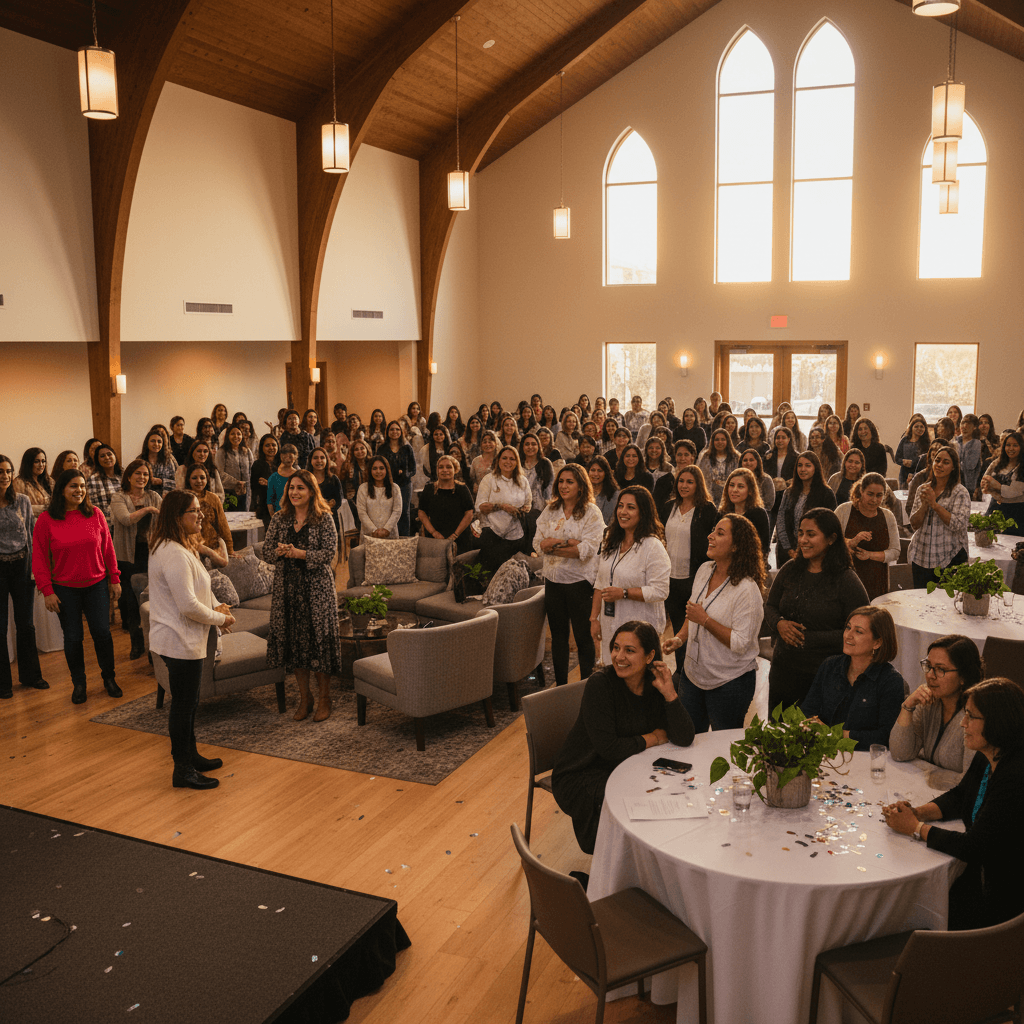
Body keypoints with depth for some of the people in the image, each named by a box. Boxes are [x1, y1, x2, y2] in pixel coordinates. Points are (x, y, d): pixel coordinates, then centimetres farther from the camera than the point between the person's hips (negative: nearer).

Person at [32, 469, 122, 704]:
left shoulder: (95, 514, -2)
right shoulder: (47, 520, -6)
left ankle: (109, 678, 22)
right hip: (65, 588, -1)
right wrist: (47, 591, -7)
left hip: (96, 585, 1)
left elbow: (108, 549, 4)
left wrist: (114, 579, 4)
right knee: (73, 637, 7)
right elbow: (39, 558, -3)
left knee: (102, 632, 3)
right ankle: (78, 683, 24)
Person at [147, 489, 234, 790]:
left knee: (188, 702, 21)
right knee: (183, 705, 1)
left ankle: (190, 755, 36)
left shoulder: (181, 547, 10)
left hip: (185, 640, 11)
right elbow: (188, 605, -28)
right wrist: (220, 619, -14)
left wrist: (216, 606, 3)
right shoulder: (173, 554, -25)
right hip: (180, 642, -11)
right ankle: (182, 771, 12)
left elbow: (199, 586, 20)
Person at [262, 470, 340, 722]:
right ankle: (304, 698, 20)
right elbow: (266, 552, 6)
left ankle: (324, 698, 12)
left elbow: (329, 552, -11)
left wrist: (299, 553, -21)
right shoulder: (279, 520, 7)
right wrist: (280, 551, -16)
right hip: (287, 588, 4)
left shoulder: (324, 519, -4)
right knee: (294, 640, 7)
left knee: (319, 638, -2)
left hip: (317, 588, -4)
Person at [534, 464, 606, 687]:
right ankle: (560, 684, 26)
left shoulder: (592, 513, -6)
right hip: (553, 580, 5)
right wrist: (566, 543, -16)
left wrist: (553, 546, -16)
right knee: (558, 635, 14)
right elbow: (537, 543, -1)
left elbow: (588, 549, -17)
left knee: (583, 636, 3)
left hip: (580, 582, -4)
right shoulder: (550, 510, 7)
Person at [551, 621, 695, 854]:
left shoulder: (657, 682, -7)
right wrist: (653, 738, -12)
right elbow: (608, 748, -24)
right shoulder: (600, 683, -22)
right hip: (581, 776, -6)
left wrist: (669, 693, -23)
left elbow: (684, 739, -12)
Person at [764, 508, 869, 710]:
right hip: (783, 669, 5)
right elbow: (770, 606, 14)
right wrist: (779, 624, -9)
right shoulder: (790, 570, 3)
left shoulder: (846, 580, -12)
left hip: (824, 676, -5)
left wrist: (810, 639, -20)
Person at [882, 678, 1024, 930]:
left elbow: (973, 847, -28)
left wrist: (916, 827, -16)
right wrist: (917, 812, -2)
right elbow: (959, 796, 17)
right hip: (980, 870, 8)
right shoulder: (985, 758, 0)